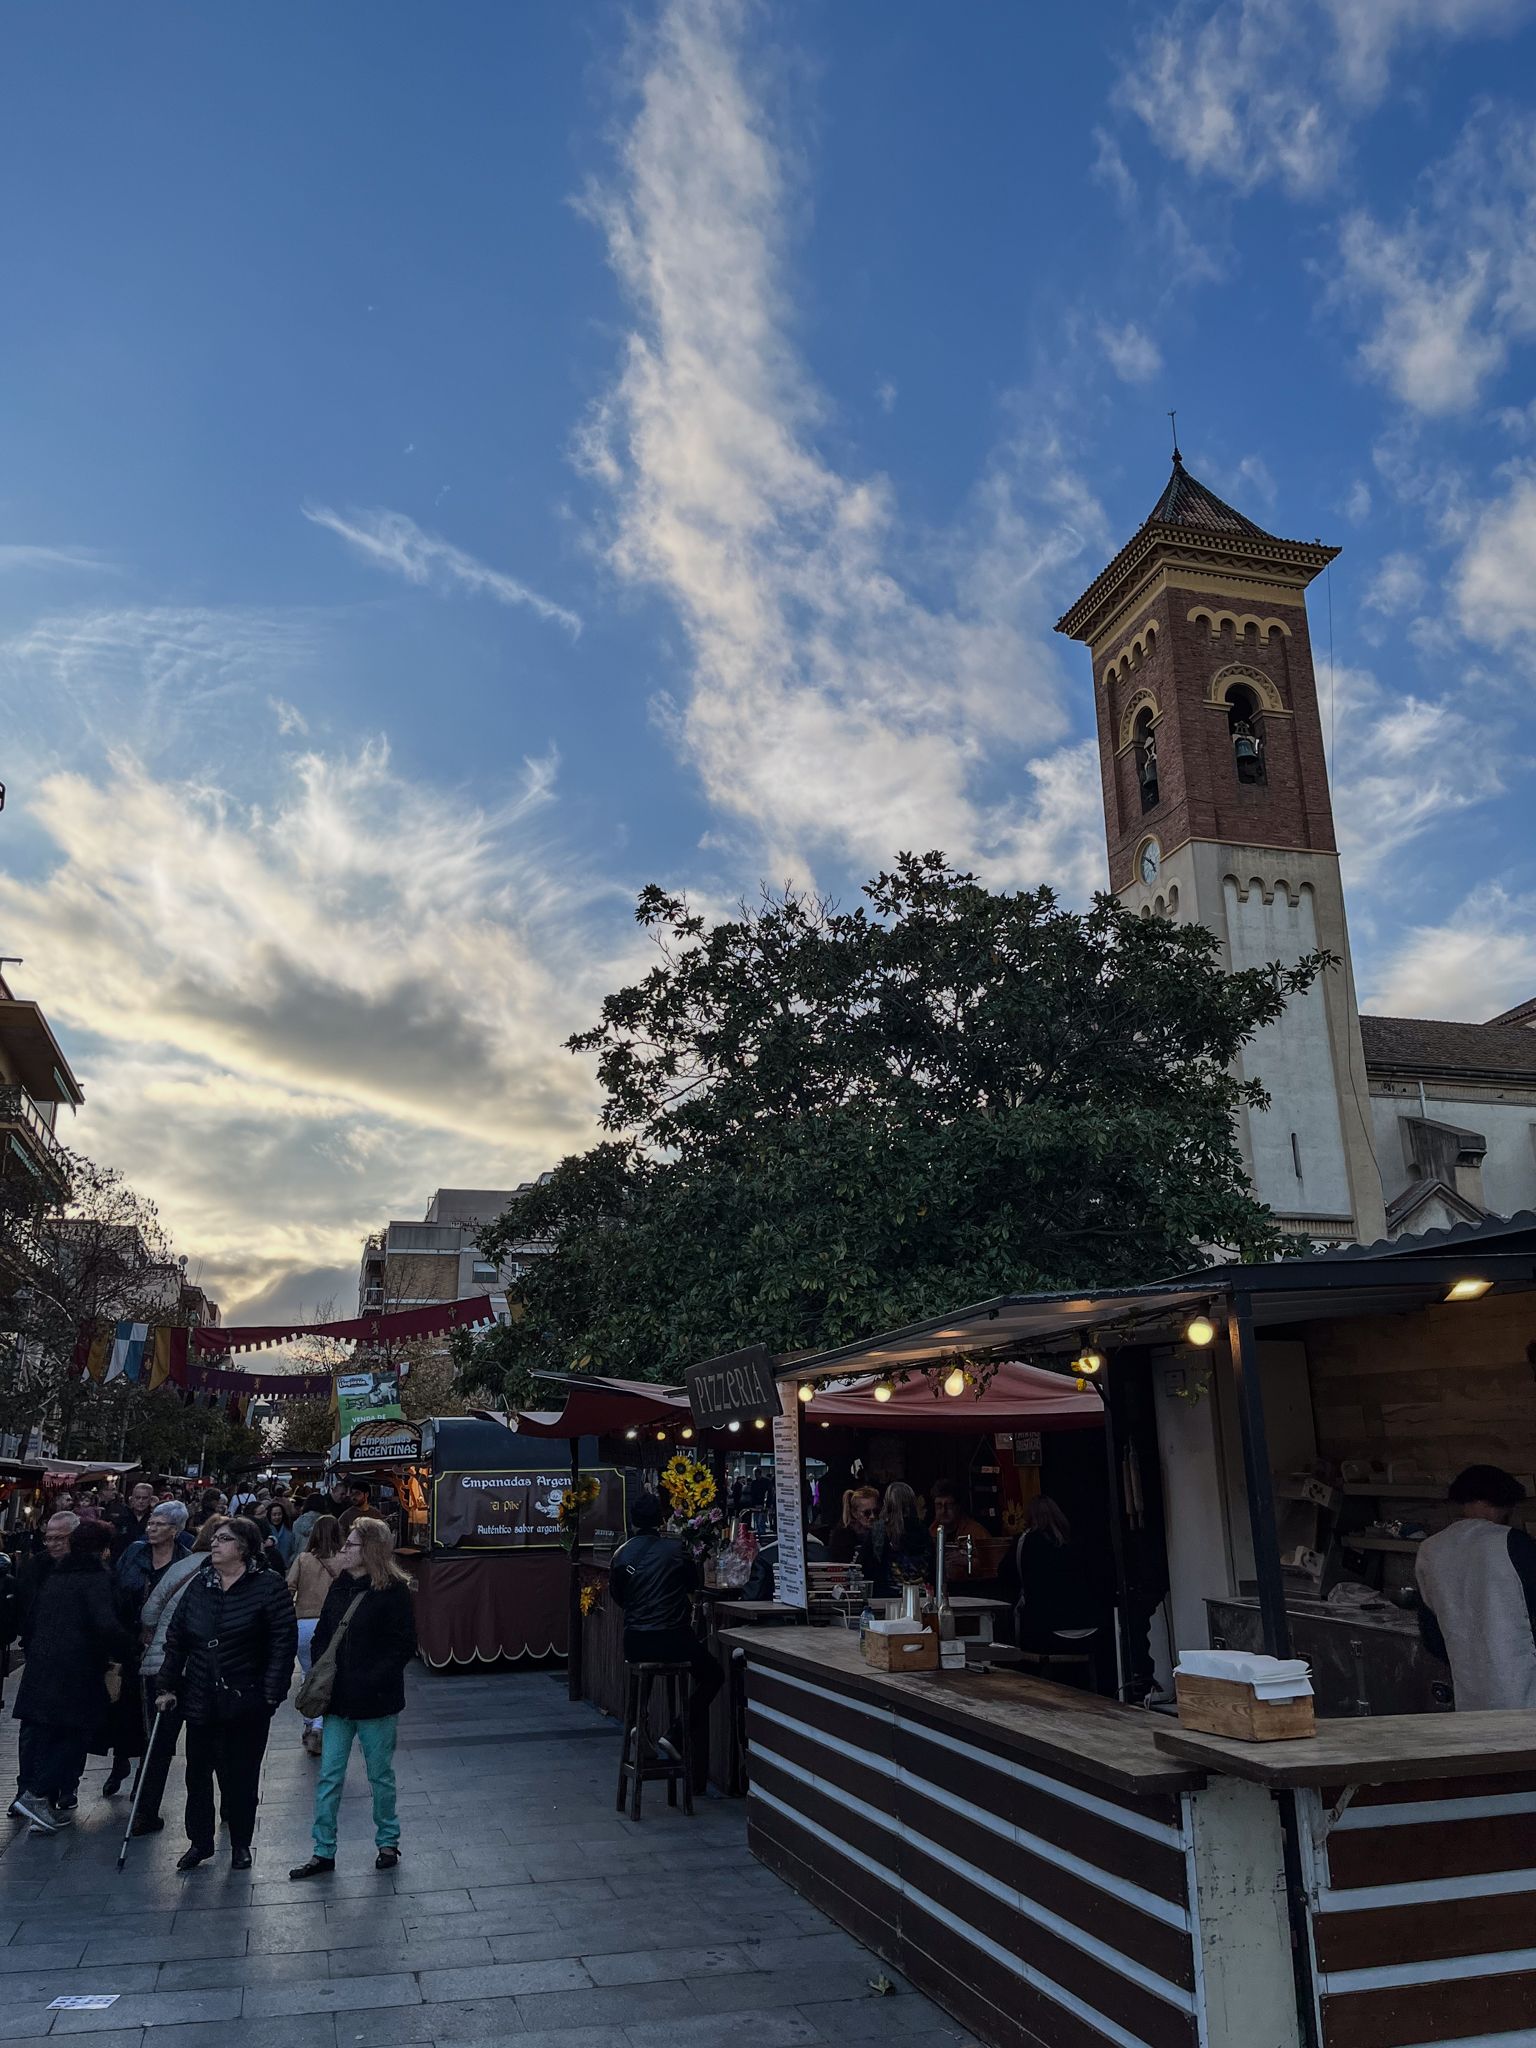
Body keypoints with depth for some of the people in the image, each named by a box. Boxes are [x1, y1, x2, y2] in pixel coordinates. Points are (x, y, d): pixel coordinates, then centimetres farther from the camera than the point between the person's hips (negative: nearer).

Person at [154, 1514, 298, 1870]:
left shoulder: (268, 1586, -10)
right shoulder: (200, 1585, 5)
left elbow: (283, 1641, -12)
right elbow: (175, 1637, 10)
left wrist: (272, 1693, -15)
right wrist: (168, 1686, 6)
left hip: (246, 1702, -4)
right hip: (200, 1700, 4)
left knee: (241, 1775, 8)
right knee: (197, 1773, 11)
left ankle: (241, 1844, 25)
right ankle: (199, 1841, 28)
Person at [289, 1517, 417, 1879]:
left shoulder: (393, 1591, -14)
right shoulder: (340, 1586, 5)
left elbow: (404, 1646, -15)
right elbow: (322, 1635, 12)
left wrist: (372, 1681, -20)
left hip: (375, 1701, -5)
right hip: (338, 1698, 5)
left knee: (380, 1774, 11)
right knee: (328, 1776, 9)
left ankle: (388, 1842, 29)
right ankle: (323, 1852, 20)